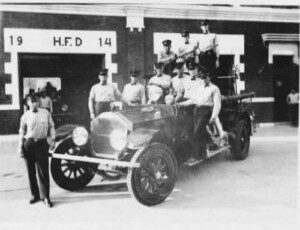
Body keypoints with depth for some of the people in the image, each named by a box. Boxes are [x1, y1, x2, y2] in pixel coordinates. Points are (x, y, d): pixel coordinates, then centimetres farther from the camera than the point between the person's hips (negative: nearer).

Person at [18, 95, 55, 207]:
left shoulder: (46, 113, 2)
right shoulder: (25, 116, 2)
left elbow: (51, 126, 10)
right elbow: (22, 132, 8)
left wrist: (52, 140, 3)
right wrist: (20, 147, 5)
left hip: (41, 144, -1)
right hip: (28, 144, 1)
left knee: (43, 172, -2)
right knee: (31, 172, 9)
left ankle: (45, 197, 8)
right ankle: (35, 195, 25)